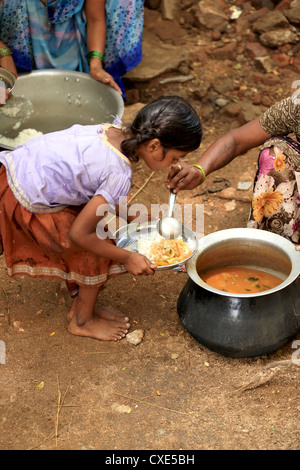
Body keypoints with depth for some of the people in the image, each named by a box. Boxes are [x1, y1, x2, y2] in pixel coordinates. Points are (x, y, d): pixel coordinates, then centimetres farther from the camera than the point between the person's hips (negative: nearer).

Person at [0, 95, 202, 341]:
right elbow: (79, 233, -20)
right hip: (26, 205, -9)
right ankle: (83, 321, 21)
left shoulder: (113, 131, -2)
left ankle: (79, 304, 37)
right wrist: (127, 258, -9)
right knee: (98, 250, 1)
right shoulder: (120, 175, -25)